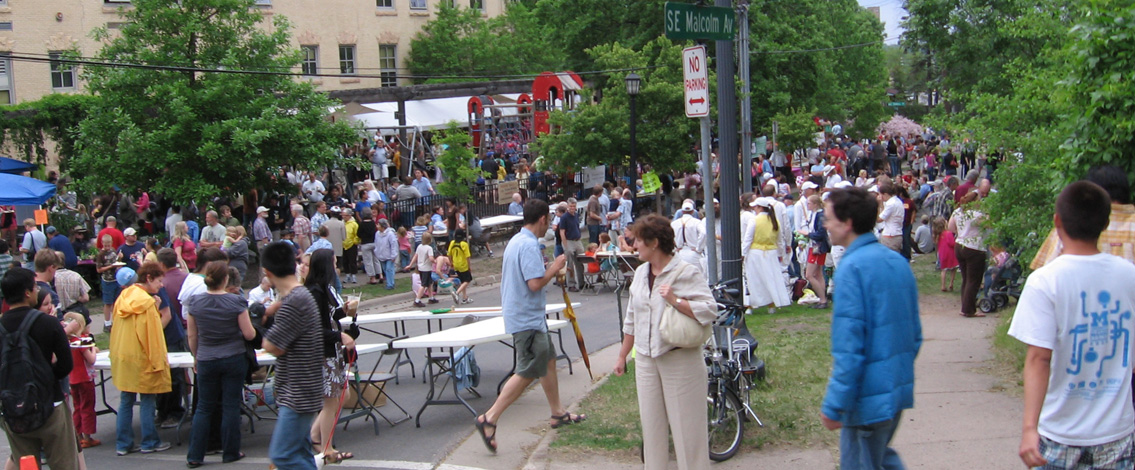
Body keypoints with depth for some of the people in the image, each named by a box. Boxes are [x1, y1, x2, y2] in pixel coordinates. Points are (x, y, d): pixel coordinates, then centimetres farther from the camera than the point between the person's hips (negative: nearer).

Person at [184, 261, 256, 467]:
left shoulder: (195, 302, -5)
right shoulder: (236, 302, -12)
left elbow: (192, 336, 3)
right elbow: (249, 334, -10)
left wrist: (196, 357, 17)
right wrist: (251, 329, 13)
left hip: (206, 361, 2)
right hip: (234, 359, -2)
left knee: (204, 408, 11)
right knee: (231, 407, 7)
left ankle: (194, 456, 10)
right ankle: (230, 453, 14)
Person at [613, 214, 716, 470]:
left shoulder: (686, 272, -11)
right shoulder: (641, 273, 11)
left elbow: (710, 310, -20)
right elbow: (632, 319, 19)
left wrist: (675, 300, -25)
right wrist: (622, 355, 21)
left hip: (680, 359, -6)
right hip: (646, 360, 7)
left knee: (685, 425, -1)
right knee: (650, 425, 11)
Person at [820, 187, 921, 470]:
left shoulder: (852, 268, -19)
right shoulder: (898, 261, 7)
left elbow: (849, 345, -22)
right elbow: (914, 332, 15)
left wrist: (834, 405, -18)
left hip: (869, 396, -8)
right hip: (899, 389, 8)